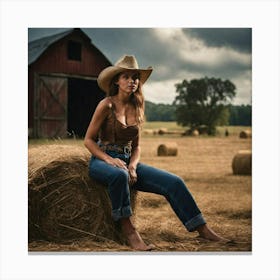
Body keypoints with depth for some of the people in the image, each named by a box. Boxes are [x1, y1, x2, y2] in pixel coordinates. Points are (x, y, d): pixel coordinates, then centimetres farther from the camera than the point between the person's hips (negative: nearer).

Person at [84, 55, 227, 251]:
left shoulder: (137, 107, 8)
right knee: (119, 175, -42)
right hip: (102, 160, -5)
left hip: (128, 161, 5)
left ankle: (202, 229, -4)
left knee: (173, 182, -11)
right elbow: (88, 140, -6)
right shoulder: (107, 105, -8)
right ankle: (128, 230, -28)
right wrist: (110, 159, -20)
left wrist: (132, 165, -8)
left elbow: (136, 146, 12)